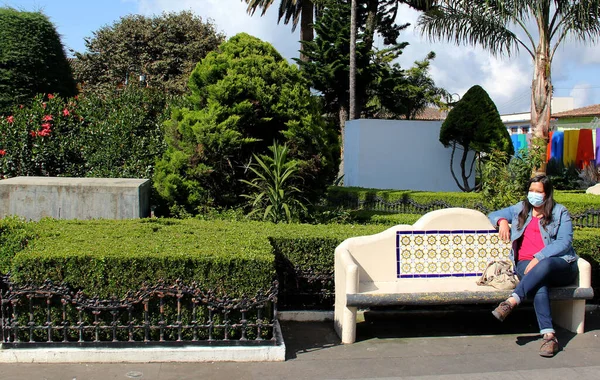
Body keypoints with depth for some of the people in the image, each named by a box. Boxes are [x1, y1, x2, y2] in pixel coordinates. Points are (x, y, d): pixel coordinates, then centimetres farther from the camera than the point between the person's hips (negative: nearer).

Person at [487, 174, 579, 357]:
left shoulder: (560, 212, 11)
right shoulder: (520, 209, 23)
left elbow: (564, 242, -3)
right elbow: (493, 215, 33)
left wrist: (539, 257, -17)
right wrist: (502, 221, 6)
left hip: (559, 265, -1)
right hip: (526, 263, 2)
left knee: (545, 265, -41)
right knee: (538, 284, -36)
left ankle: (511, 301, -48)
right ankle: (549, 335, -46)